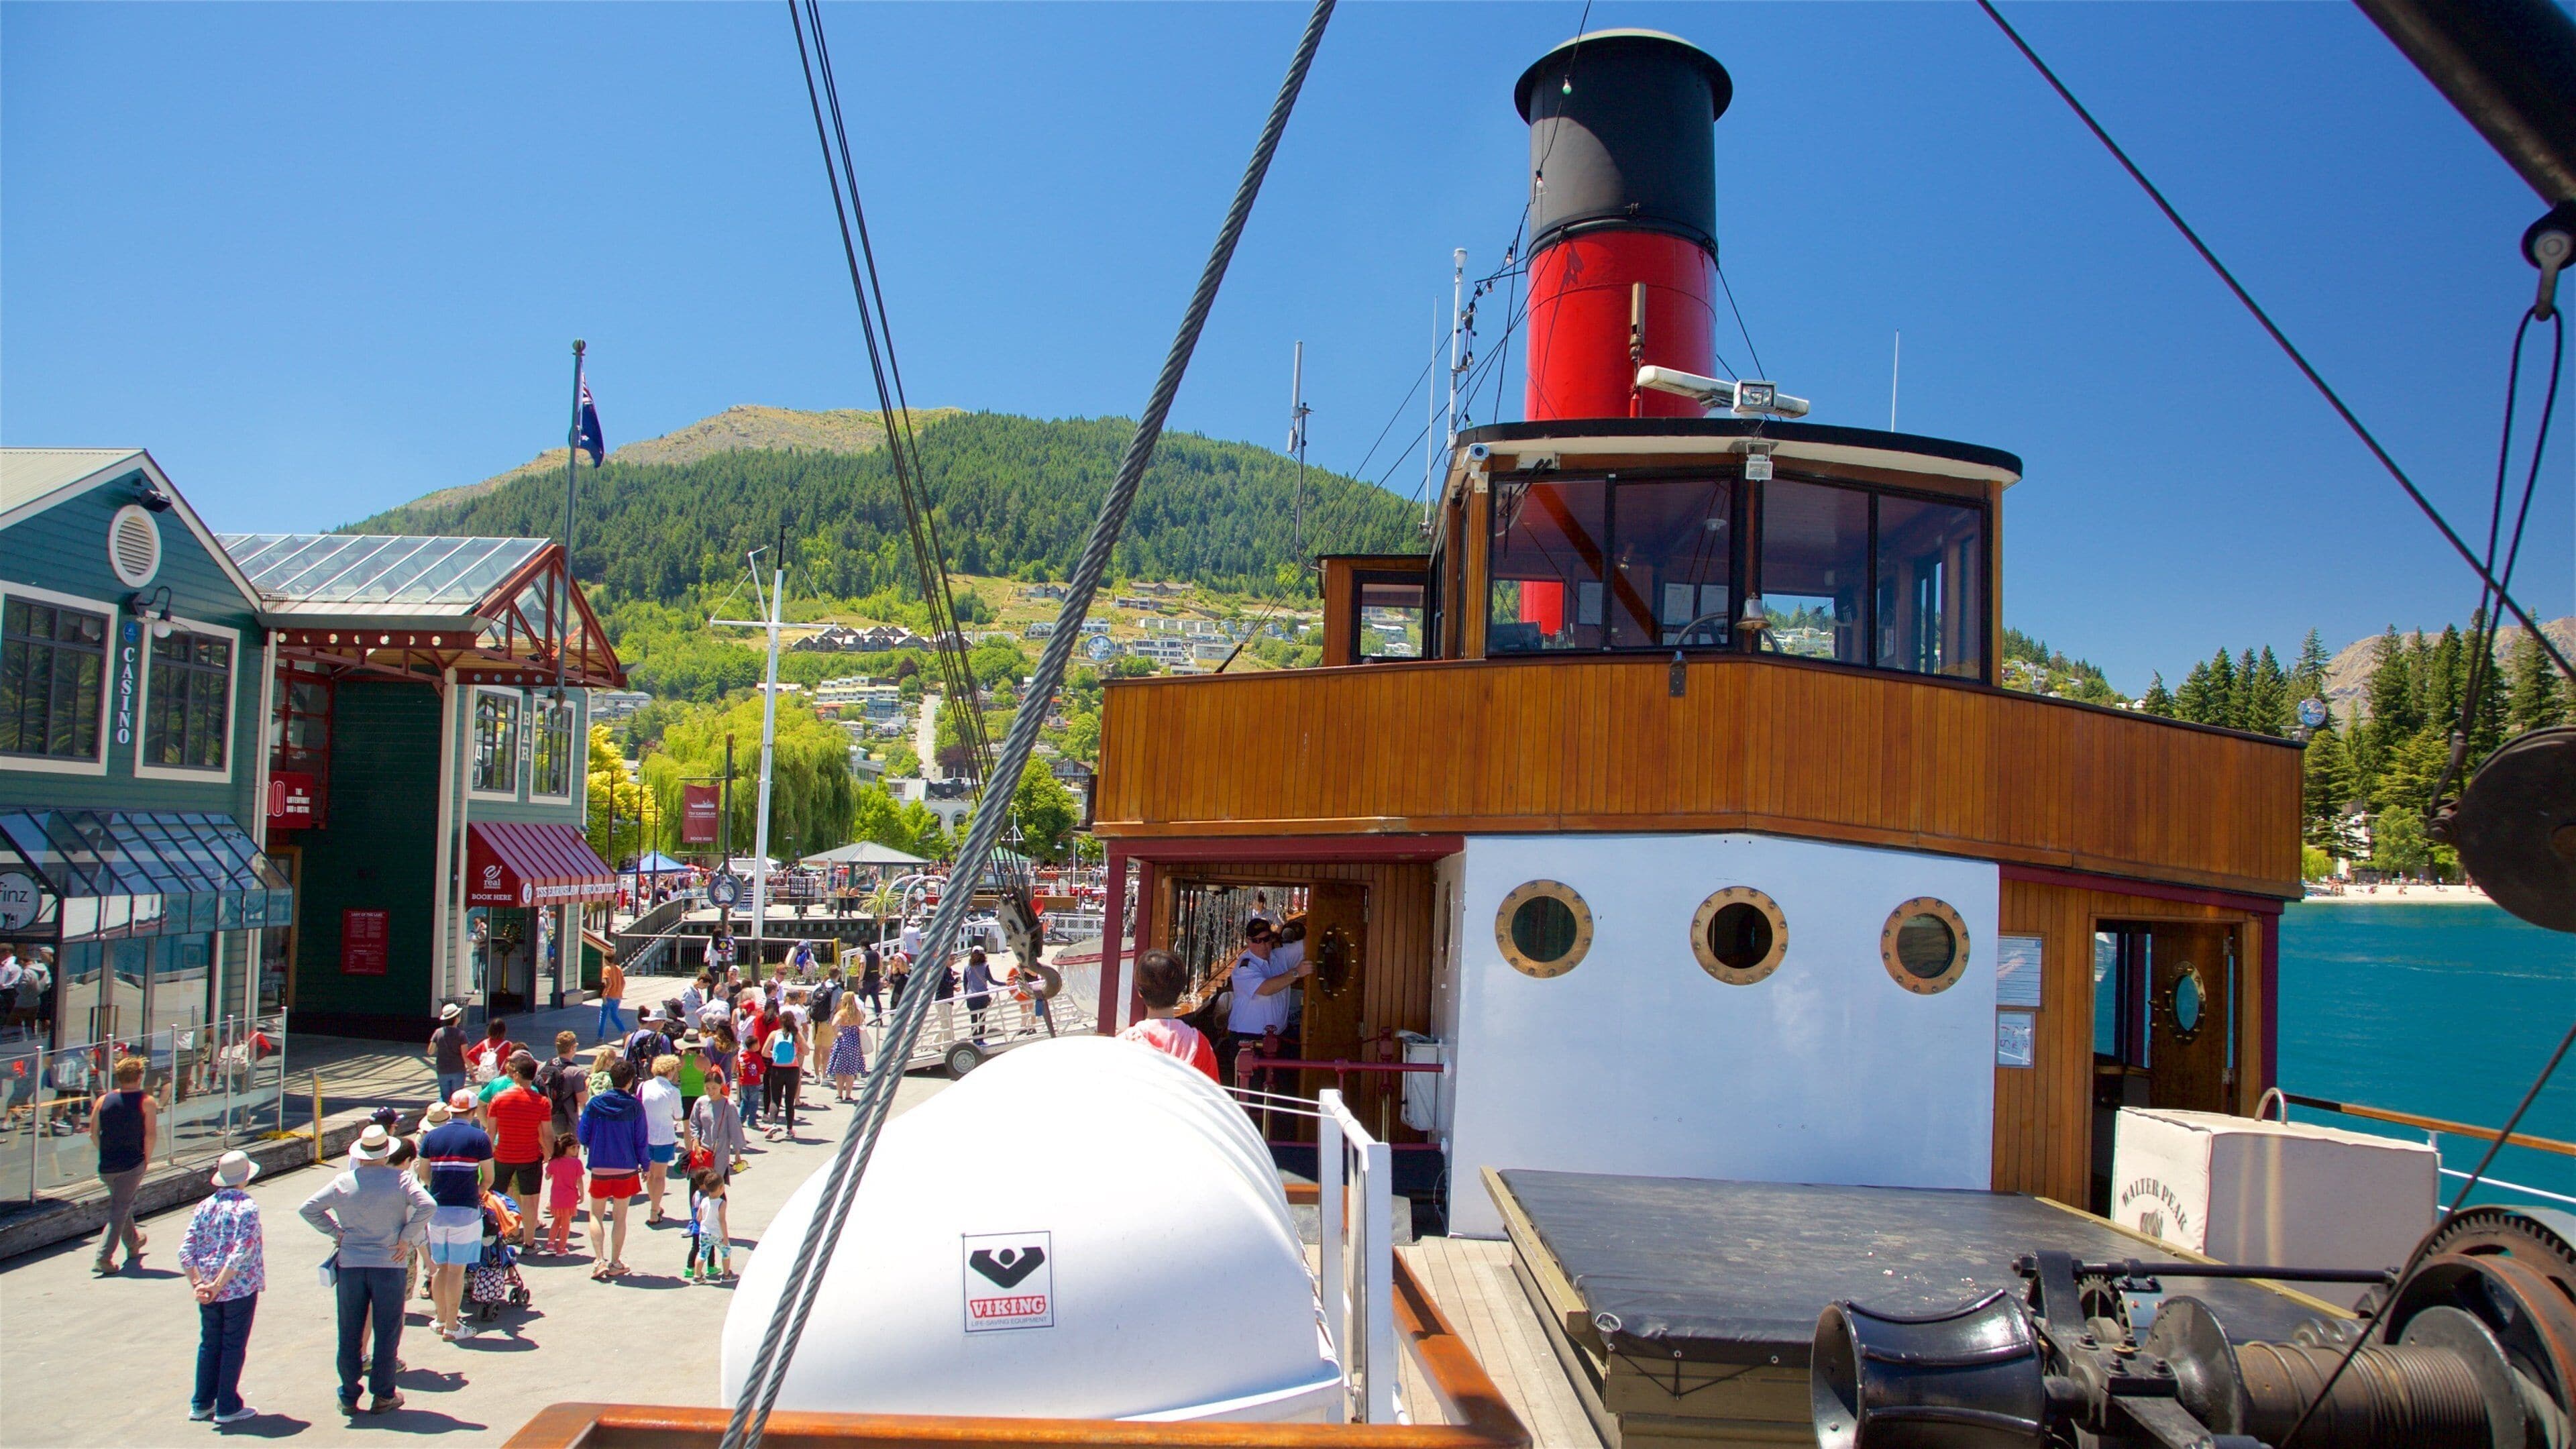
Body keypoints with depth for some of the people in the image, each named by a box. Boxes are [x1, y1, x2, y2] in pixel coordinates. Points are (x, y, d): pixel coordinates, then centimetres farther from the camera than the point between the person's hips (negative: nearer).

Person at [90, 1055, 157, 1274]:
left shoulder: (103, 1100, 4)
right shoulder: (146, 1101, -8)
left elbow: (93, 1132, 4)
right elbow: (151, 1135, -14)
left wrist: (106, 1154, 14)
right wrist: (147, 1159, -2)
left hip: (106, 1165, 5)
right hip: (132, 1164, -5)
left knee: (120, 1204, 24)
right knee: (120, 1209, -1)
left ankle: (133, 1242, 45)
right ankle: (103, 1258, -11)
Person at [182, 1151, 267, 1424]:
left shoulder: (205, 1207, 3)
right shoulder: (247, 1207, -14)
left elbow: (186, 1250, -2)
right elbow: (241, 1252, -22)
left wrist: (198, 1283, -6)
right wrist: (218, 1285, -17)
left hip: (207, 1291, 5)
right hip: (241, 1288, -5)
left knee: (209, 1344, 17)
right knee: (233, 1346, 5)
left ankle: (201, 1404, 24)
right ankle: (227, 1407, 10)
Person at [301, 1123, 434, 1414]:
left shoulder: (343, 1182, 0)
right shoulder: (401, 1179, -7)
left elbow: (308, 1208, 0)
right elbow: (428, 1206, -19)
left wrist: (336, 1233, 4)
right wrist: (406, 1238, -9)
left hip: (350, 1264, 2)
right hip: (388, 1264, -2)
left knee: (349, 1333, 12)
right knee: (387, 1331, 7)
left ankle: (348, 1396, 18)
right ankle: (383, 1395, 11)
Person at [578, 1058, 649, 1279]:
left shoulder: (595, 1103, -6)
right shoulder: (635, 1106, -8)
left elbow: (582, 1136, -2)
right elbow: (641, 1139, -5)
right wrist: (645, 1165, 7)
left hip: (600, 1168, 0)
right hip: (627, 1169, 0)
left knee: (596, 1215, 13)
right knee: (620, 1217, 10)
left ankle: (599, 1260, -1)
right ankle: (615, 1263, 13)